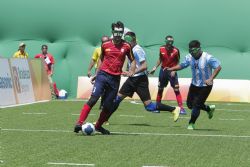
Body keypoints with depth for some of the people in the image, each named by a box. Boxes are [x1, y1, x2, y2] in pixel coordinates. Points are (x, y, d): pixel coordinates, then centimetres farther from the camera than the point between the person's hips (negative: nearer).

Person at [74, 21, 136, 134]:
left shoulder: (126, 47, 3)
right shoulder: (105, 45, 5)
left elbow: (132, 60, 13)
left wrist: (132, 71, -6)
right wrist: (97, 74, 15)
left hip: (115, 78, 1)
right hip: (103, 75, -1)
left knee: (108, 106, 5)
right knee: (93, 99, -16)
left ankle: (98, 126, 24)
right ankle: (79, 123, -20)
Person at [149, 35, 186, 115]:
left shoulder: (176, 51, -12)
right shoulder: (161, 49, -3)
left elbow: (178, 63, -4)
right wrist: (155, 68, 5)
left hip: (172, 71, -3)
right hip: (163, 70, 3)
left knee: (176, 90, -8)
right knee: (160, 89, 9)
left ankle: (181, 108, -9)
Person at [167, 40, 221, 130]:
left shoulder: (207, 58, -23)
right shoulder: (189, 57, -4)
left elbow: (218, 67, -25)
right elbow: (182, 65, 9)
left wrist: (210, 79, -34)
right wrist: (170, 69, -5)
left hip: (205, 86, -7)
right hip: (194, 84, 7)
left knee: (196, 105, -7)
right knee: (190, 104, 13)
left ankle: (191, 124, 13)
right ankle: (209, 108, 35)